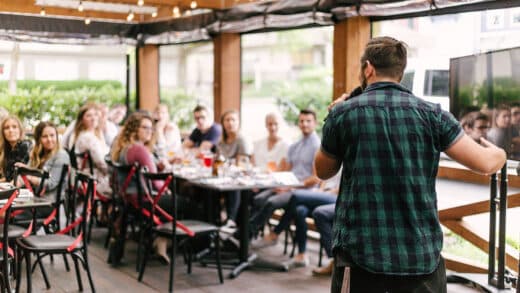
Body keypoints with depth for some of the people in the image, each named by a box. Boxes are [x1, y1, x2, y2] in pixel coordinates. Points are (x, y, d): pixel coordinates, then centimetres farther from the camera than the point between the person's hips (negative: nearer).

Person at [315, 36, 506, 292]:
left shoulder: (342, 113, -1)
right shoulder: (431, 114, 1)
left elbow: (323, 172, 13)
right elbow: (485, 164, 0)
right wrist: (499, 154, 24)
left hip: (360, 255, -1)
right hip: (422, 257, 1)